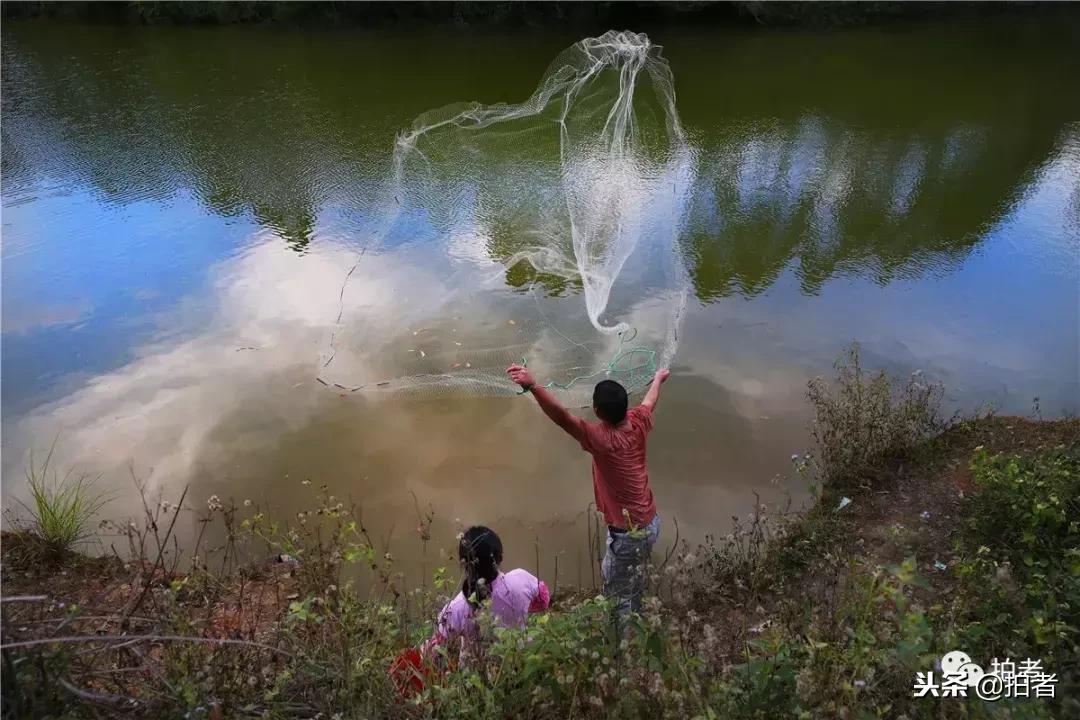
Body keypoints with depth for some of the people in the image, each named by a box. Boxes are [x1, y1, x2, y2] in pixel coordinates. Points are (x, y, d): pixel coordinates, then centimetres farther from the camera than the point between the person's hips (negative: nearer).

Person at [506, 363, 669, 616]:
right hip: (651, 523, 8)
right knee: (634, 584, 32)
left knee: (618, 597, 14)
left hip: (629, 534, -8)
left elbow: (562, 417, -44)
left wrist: (533, 386, -57)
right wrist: (658, 378, 37)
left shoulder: (602, 439, -29)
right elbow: (650, 400, 15)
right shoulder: (638, 423, -8)